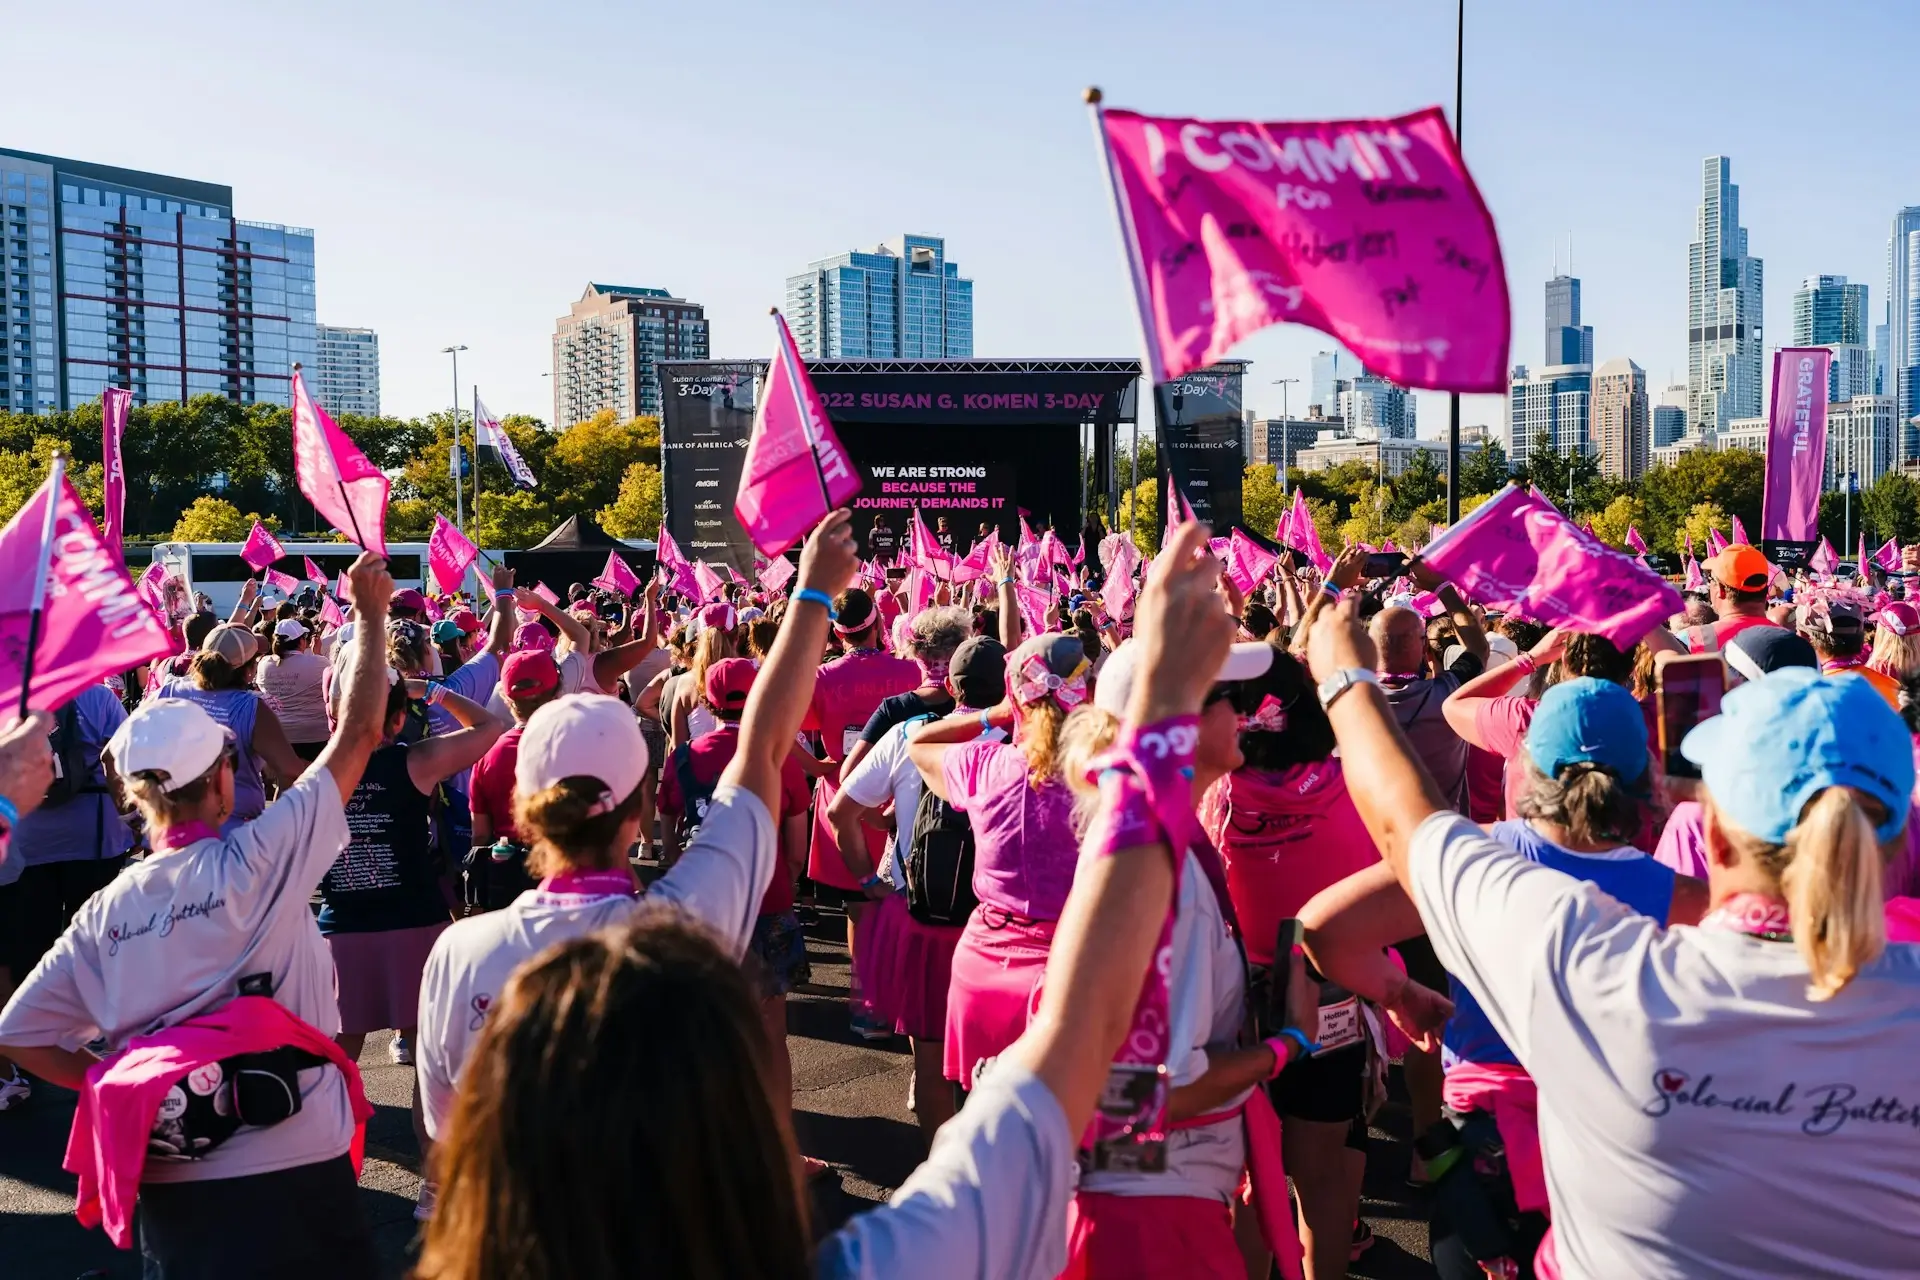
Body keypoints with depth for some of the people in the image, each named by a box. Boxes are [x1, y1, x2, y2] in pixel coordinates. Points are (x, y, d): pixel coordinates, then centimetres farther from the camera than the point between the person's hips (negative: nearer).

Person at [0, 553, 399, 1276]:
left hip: (168, 1184, 5)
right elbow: (358, 734, -6)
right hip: (292, 1173, -5)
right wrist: (373, 614, 4)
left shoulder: (106, 910, 3)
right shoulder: (258, 861, -12)